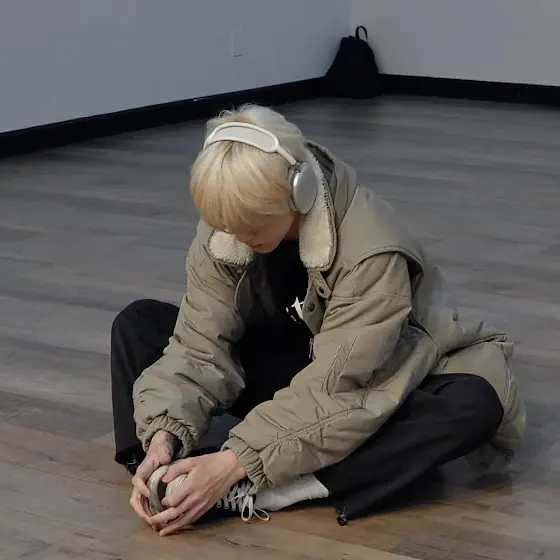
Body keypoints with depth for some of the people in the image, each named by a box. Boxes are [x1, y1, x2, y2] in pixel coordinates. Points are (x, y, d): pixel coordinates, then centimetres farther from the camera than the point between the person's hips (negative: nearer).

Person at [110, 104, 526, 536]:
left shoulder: (372, 250, -32)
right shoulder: (225, 228, -17)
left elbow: (334, 388, -35)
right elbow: (198, 347, -17)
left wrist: (234, 463, -42)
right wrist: (164, 436, -34)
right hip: (287, 370, 4)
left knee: (474, 402, -38)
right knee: (139, 323, -11)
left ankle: (255, 489, -41)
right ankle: (168, 479, -32)